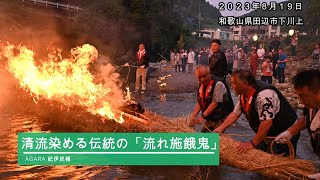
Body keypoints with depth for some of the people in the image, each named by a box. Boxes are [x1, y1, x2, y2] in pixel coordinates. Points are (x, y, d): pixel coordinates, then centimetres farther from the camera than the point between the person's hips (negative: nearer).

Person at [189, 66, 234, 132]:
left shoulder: (218, 84, -21)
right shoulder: (201, 85, 3)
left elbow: (215, 103, -24)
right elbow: (199, 103, 4)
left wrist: (202, 117, -22)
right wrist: (192, 116, -9)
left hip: (220, 118, -7)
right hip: (210, 118, 7)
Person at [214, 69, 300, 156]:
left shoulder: (264, 94, -32)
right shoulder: (243, 95, -2)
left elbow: (266, 123, -32)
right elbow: (235, 114, 8)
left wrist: (253, 143, -24)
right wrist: (220, 129, 1)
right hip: (266, 136, 8)